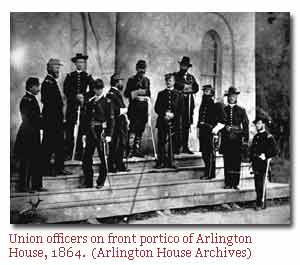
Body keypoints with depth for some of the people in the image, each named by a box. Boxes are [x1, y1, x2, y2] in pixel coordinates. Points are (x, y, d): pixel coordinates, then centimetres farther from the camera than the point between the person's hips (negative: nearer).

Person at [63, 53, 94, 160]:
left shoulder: (88, 77, 10)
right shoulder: (69, 76, 11)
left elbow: (92, 92, 4)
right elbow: (66, 91, 2)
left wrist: (84, 97, -12)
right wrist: (76, 96, -11)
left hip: (84, 106, 0)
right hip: (71, 106, 0)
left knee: (82, 130, -1)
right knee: (69, 130, -3)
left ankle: (79, 153, 5)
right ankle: (68, 153, 2)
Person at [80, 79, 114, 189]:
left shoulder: (107, 102, -1)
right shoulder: (90, 102, 12)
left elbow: (111, 119, -4)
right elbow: (86, 118, 14)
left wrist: (108, 134, -11)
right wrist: (84, 133, 9)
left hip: (101, 131, -4)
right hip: (91, 131, 5)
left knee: (102, 157, 3)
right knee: (87, 157, 4)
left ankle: (101, 182, 15)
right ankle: (88, 181, 15)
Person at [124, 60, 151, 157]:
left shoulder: (147, 80, 17)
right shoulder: (131, 80, 3)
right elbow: (126, 93, 0)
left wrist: (146, 97, 5)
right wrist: (136, 93, -12)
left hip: (144, 109, 5)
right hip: (134, 108, -5)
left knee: (141, 129, 5)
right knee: (133, 129, -12)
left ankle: (137, 149, 11)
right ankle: (130, 149, -10)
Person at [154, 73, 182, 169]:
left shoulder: (178, 94, 10)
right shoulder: (161, 94, 12)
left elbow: (180, 108, 4)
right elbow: (156, 108, 7)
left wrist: (173, 115, -12)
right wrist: (164, 114, -9)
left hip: (173, 121, 0)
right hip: (162, 121, 0)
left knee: (171, 142, 1)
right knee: (161, 142, -2)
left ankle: (171, 162, 9)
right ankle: (161, 162, 2)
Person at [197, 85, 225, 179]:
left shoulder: (217, 105, -4)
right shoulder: (203, 105, 18)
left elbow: (222, 121, -8)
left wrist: (215, 129, -14)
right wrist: (198, 130, 20)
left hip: (211, 132, -7)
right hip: (202, 132, 7)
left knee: (210, 154, -4)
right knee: (204, 154, 10)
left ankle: (210, 174, 2)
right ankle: (207, 172, 20)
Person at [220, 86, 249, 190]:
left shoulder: (241, 110, 7)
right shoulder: (223, 110, 12)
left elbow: (246, 126, 5)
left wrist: (245, 139, -2)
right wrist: (225, 128, -1)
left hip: (237, 139, -1)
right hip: (226, 139, 1)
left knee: (237, 162, -3)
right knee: (227, 162, 0)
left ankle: (235, 184, 4)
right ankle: (228, 183, 7)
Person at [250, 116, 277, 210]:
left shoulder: (269, 137, -4)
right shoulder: (256, 137, 17)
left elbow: (274, 151, -7)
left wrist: (265, 156, -15)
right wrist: (252, 158, 14)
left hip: (263, 164, -7)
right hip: (256, 165, 7)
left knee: (260, 184, -8)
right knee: (257, 184, 9)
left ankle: (260, 204, -2)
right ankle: (259, 203, 17)